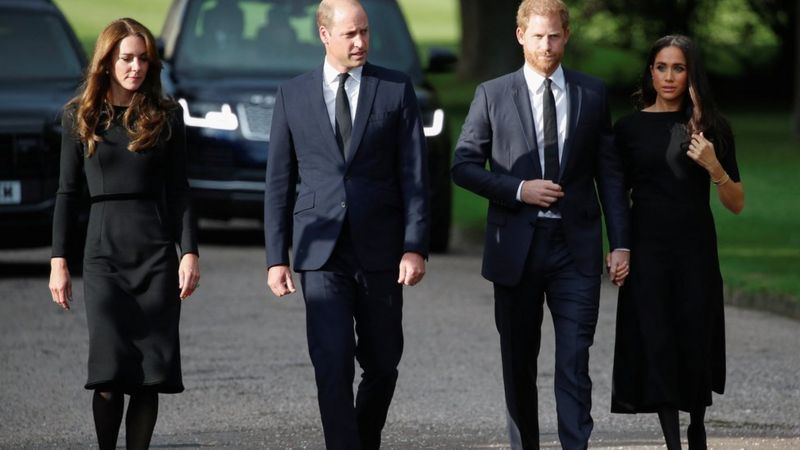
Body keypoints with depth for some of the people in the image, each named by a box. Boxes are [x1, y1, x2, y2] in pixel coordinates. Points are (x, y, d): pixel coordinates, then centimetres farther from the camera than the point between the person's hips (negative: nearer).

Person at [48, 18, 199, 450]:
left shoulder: (166, 115, 6)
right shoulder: (80, 116, 5)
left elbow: (179, 190, 7)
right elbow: (68, 192, 8)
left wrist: (189, 253, -3)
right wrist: (58, 261, 3)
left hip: (157, 252, 1)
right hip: (104, 252, -1)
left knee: (151, 373, -2)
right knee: (110, 372, -9)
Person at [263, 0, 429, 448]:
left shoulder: (397, 89, 3)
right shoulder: (293, 95, 6)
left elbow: (415, 174, 0)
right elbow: (279, 182, 7)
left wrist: (416, 246, -9)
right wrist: (277, 257, 2)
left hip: (379, 251, 1)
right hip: (322, 253, 0)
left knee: (382, 365, 8)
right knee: (333, 366, -10)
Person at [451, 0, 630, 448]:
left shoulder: (593, 94, 7)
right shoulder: (493, 95, 4)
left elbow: (611, 173, 7)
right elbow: (464, 165, 3)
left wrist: (621, 243, 1)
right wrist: (519, 189, -12)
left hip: (575, 247, 0)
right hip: (517, 247, 1)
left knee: (575, 361, -9)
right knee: (519, 363, 9)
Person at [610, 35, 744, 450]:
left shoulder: (711, 129, 3)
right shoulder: (629, 128, 2)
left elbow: (737, 205, 4)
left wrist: (714, 168, -13)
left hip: (696, 251, 1)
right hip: (648, 250, -1)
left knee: (695, 345, 6)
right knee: (657, 347, -5)